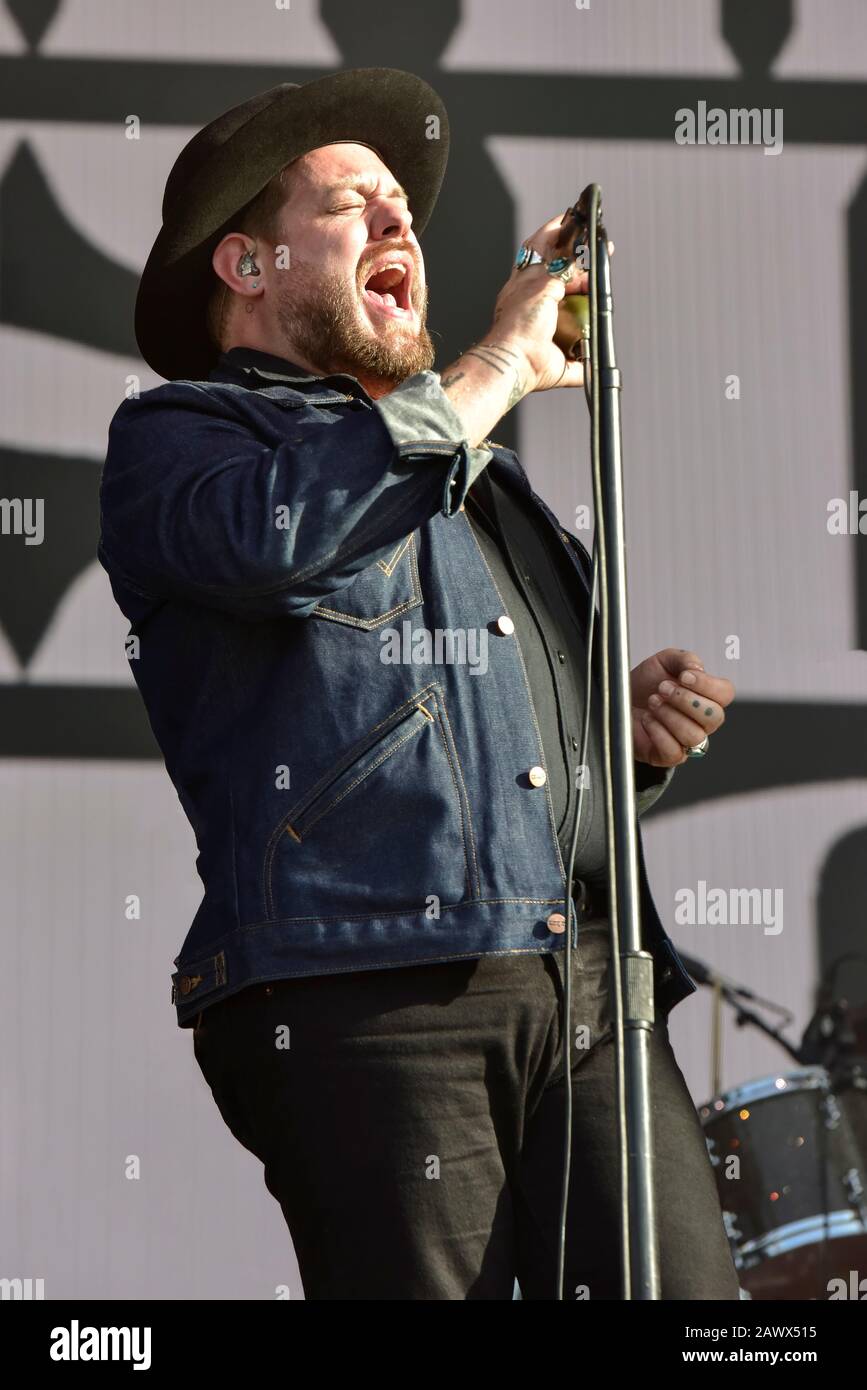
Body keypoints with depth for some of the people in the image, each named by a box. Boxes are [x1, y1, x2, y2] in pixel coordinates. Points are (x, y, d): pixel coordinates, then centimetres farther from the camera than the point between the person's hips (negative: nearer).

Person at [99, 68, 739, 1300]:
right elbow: (274, 534, -15)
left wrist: (635, 733, 14)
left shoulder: (484, 481, 33)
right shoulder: (176, 434, 11)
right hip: (364, 1001, -6)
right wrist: (500, 367, -3)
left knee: (682, 1286, -8)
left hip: (593, 989, 6)